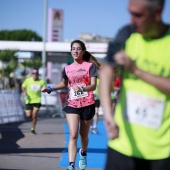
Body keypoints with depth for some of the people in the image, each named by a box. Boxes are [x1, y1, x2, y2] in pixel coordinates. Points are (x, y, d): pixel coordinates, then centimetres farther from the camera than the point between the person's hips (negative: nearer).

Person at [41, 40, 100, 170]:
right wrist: (50, 89, 9)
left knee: (83, 135, 13)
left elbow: (93, 86, -12)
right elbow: (64, 83, 24)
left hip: (87, 105, -1)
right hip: (72, 105, 1)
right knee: (73, 135, -13)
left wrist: (82, 88, -32)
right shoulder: (67, 69, 6)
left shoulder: (90, 66, -3)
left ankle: (83, 154, 44)